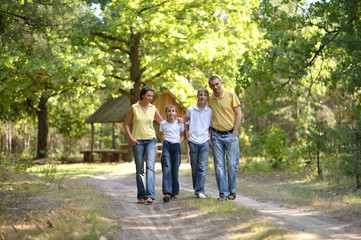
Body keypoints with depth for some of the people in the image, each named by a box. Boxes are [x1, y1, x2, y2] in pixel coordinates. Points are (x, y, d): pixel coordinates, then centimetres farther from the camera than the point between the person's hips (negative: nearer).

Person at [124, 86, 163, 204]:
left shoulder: (153, 108, 5)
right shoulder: (134, 108, -1)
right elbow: (126, 124, 5)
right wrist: (130, 138, -8)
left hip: (151, 140, 1)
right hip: (137, 141, -1)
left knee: (150, 166, -15)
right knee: (139, 170, 2)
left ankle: (150, 195, -23)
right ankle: (141, 196, 12)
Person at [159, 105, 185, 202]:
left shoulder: (179, 123, 5)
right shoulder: (163, 123, 6)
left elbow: (183, 135, 14)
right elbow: (160, 135, 21)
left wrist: (179, 142, -3)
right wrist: (164, 141, 3)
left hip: (176, 146, 1)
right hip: (166, 146, -1)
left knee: (175, 170, 3)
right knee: (167, 169, -13)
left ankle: (174, 193, 10)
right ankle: (166, 192, -23)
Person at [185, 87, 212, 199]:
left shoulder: (210, 111, 5)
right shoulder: (190, 110, 5)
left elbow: (211, 127, 12)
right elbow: (186, 126, 10)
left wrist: (209, 138, 1)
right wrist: (188, 139, 1)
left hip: (204, 142, 0)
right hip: (193, 142, 1)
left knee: (203, 167, -8)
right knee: (194, 168, 6)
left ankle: (200, 191, -8)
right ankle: (196, 189, 18)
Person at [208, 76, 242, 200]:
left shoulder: (231, 95, -3)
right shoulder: (209, 99, 6)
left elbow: (239, 114, -2)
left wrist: (234, 133, -7)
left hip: (230, 134, -2)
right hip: (216, 135, 2)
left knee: (232, 164, -1)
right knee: (219, 165, 0)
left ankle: (232, 191, 12)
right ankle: (223, 193, 6)